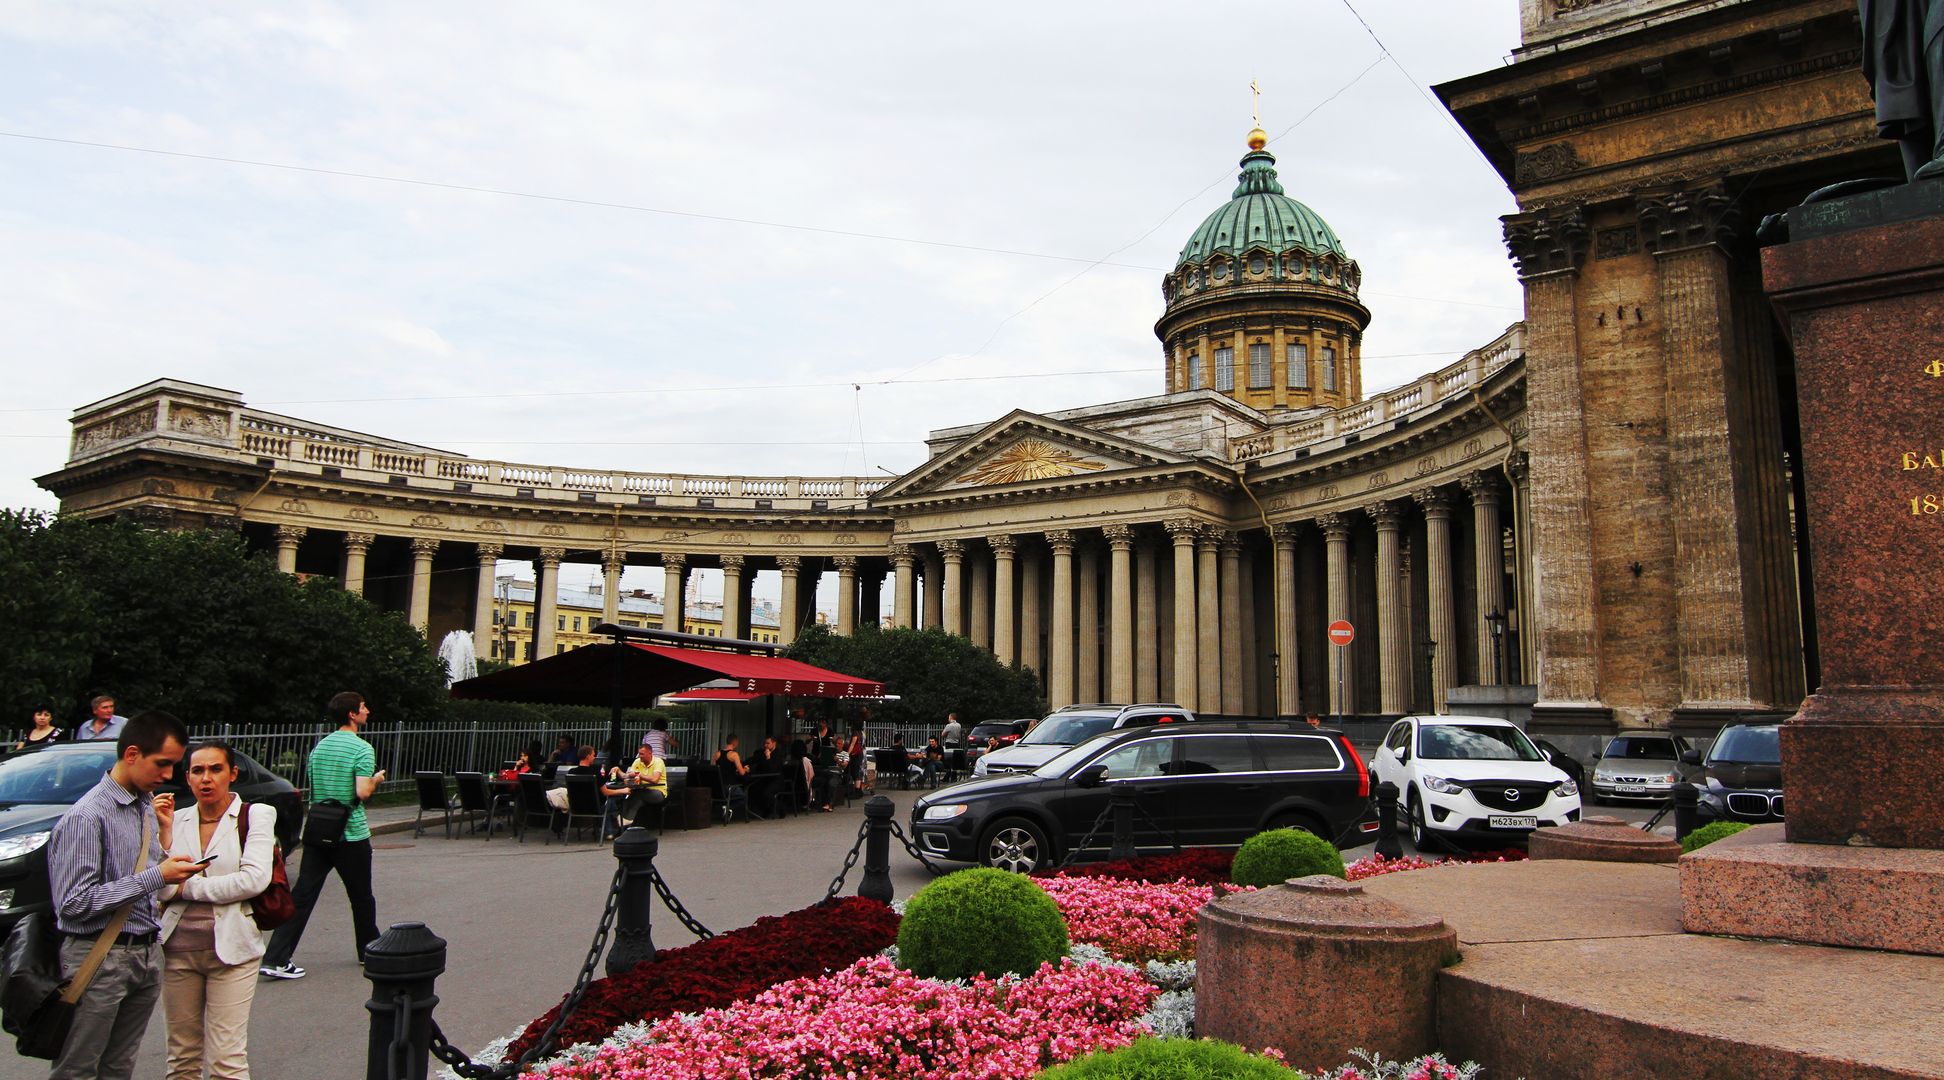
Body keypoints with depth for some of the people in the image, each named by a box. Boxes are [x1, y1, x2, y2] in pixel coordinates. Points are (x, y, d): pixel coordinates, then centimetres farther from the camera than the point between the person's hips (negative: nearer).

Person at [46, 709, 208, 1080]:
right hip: (100, 960, -7)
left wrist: (165, 831, 5)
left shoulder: (148, 807, 10)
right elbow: (75, 902, -18)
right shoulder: (86, 817, -15)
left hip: (147, 954, 7)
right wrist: (156, 877, -19)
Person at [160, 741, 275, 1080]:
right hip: (178, 949, 4)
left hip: (231, 949, -3)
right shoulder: (176, 820, 9)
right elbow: (157, 886, 0)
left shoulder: (256, 815, -1)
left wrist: (186, 887, -9)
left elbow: (254, 878, -14)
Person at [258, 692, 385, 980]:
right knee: (361, 896, 11)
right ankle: (368, 949, 27)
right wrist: (376, 780, -2)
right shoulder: (362, 749, -13)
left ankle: (276, 958, -4)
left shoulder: (320, 746, 9)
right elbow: (363, 792, -21)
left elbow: (313, 788, 17)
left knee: (302, 894, 3)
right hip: (351, 835, -5)